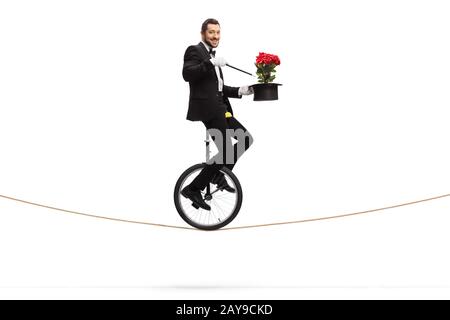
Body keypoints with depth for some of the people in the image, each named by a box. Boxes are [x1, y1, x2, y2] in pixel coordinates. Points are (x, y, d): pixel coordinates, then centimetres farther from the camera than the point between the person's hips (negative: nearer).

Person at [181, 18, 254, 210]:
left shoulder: (212, 57, 24)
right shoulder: (195, 51, -4)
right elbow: (187, 74, -22)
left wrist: (239, 91, 14)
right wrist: (211, 63, -28)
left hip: (218, 108, 9)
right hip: (207, 109, -9)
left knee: (246, 139, 10)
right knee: (225, 152, -11)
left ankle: (219, 175, 19)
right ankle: (193, 189, -4)